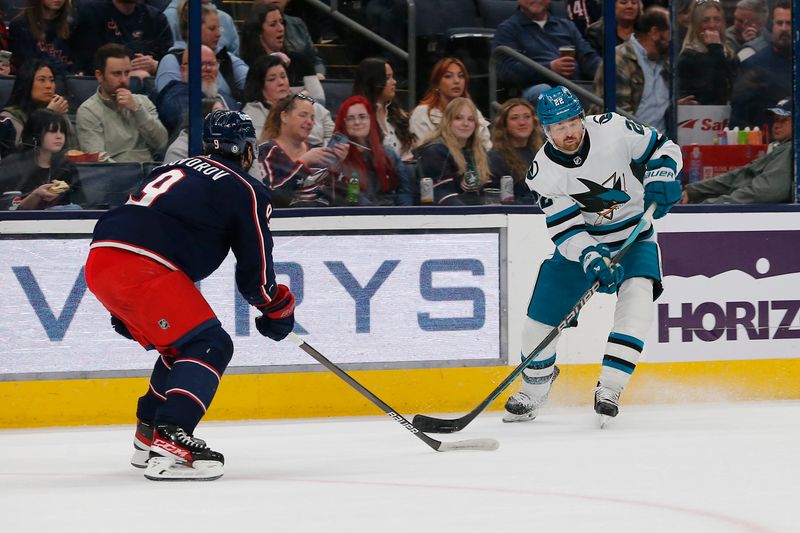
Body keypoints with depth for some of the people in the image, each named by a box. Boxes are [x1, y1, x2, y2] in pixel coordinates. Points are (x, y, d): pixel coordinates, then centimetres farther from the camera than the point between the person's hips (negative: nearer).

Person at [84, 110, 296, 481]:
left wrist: (127, 311, 38)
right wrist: (278, 308, 26)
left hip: (100, 259, 8)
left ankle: (148, 437, 30)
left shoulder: (176, 169, 30)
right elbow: (255, 270, 7)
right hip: (141, 267, -8)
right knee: (209, 347, -9)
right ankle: (169, 446, -26)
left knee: (181, 346, 24)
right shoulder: (247, 191, 7)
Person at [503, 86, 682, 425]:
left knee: (637, 292, -28)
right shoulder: (542, 172, -17)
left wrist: (659, 178, -25)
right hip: (580, 243, 1)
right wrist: (591, 259, -37)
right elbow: (565, 231, -20)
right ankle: (533, 391, 27)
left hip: (632, 234, -1)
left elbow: (664, 148, -5)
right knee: (540, 319, -3)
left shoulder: (611, 129, -19)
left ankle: (609, 388, -26)